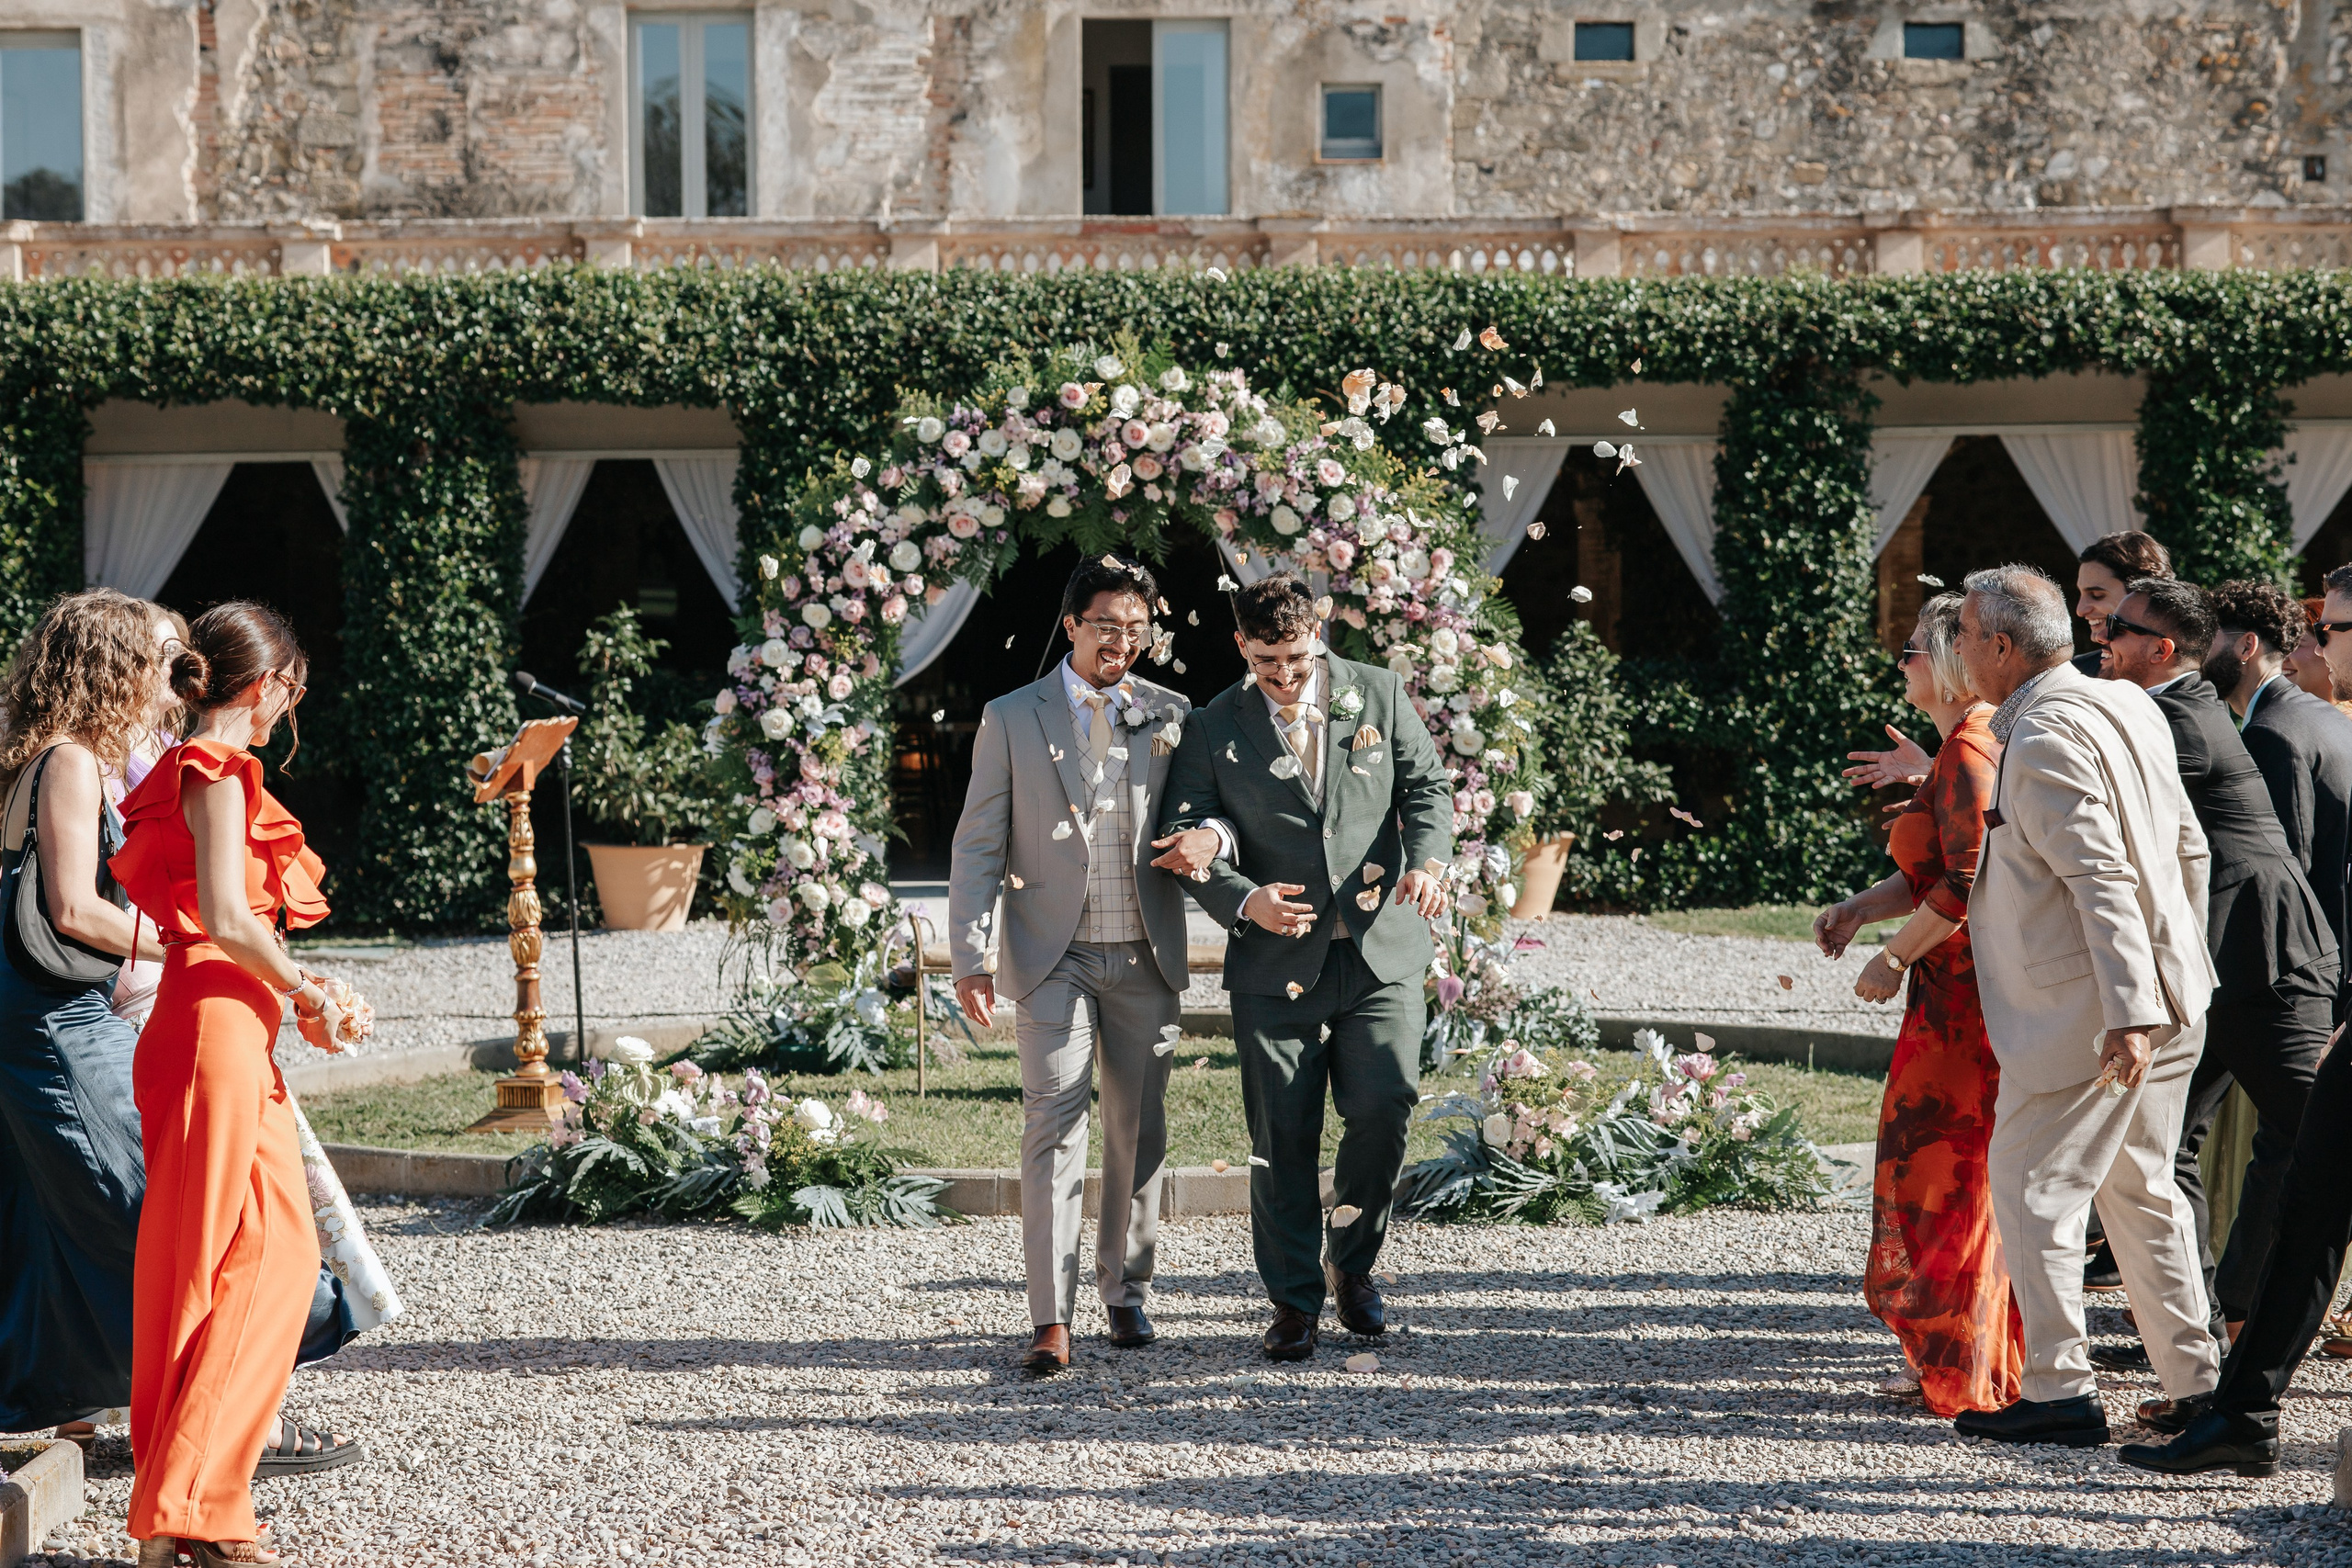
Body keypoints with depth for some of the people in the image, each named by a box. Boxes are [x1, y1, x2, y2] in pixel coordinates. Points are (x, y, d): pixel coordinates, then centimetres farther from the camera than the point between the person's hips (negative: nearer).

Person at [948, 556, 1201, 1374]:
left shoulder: (1170, 716, 7)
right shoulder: (1011, 720, 2)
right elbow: (978, 847, 1)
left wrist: (1206, 836, -15)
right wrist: (970, 954, -8)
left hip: (1144, 959, 3)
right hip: (1055, 957, -2)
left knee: (1139, 1129, 9)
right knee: (1054, 1124, -11)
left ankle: (1126, 1292, 25)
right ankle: (1051, 1320, -11)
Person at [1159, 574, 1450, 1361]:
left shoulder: (1380, 694, 6)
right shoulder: (1213, 730, 2)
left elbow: (1427, 786, 8)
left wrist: (1425, 861, -12)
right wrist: (1245, 900, -20)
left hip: (1381, 949, 1)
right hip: (1276, 963, 0)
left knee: (1385, 1105, -10)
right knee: (1283, 1135, 0)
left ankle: (1351, 1261, 16)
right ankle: (1294, 1299, 14)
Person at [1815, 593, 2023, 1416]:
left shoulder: (1968, 752, -16)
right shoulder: (1964, 746, 15)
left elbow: (1968, 883, -22)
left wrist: (1895, 955, -14)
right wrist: (1861, 908, 11)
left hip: (1967, 998, -10)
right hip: (1959, 988, 10)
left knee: (1949, 1168, -2)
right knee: (1936, 1158, 14)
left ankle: (1965, 1368, 7)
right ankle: (1946, 1353, 21)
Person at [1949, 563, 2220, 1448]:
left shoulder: (2043, 739, -16)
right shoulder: (2125, 706, 11)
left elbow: (2104, 882, -23)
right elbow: (2187, 848, 17)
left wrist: (2128, 1014, -25)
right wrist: (2179, 966, 24)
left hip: (2086, 1011, -9)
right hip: (2167, 1003, 9)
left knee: (2031, 1185, -1)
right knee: (2140, 1188, 16)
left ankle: (2059, 1391, 2)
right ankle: (2195, 1383, 20)